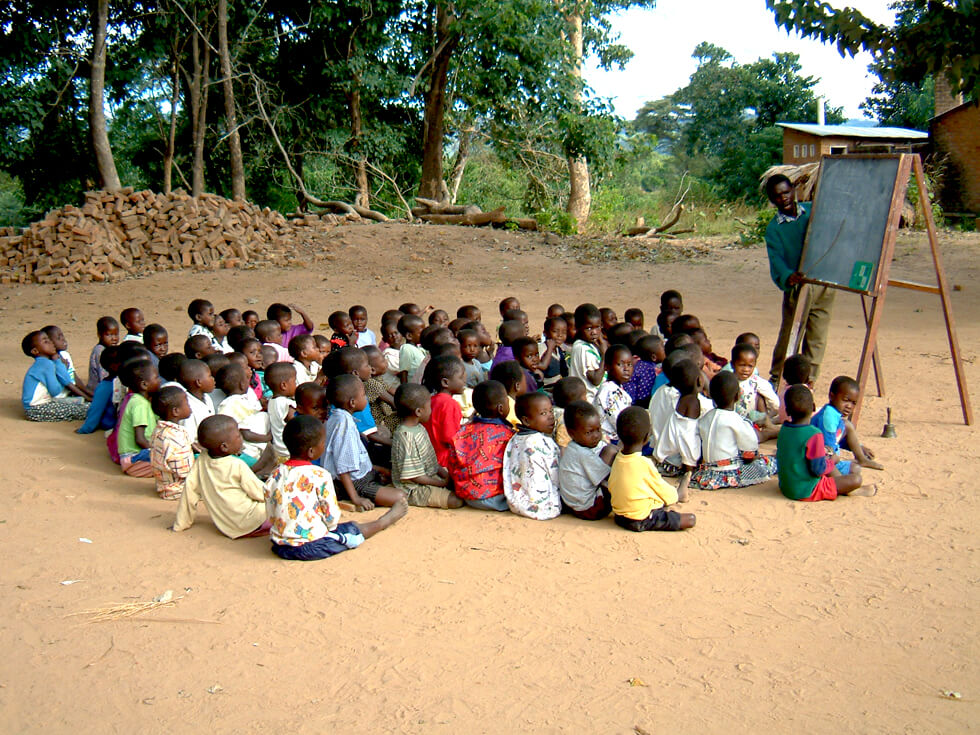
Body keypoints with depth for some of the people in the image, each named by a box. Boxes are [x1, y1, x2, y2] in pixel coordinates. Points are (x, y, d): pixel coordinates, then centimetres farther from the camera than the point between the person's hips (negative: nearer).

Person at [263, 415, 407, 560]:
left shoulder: (275, 476, -2)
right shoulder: (320, 476, -17)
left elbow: (271, 516, 5)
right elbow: (332, 518, -12)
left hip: (279, 547, 5)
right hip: (311, 548, -5)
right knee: (353, 529, 18)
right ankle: (385, 521, 38)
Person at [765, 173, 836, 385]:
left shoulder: (813, 210, 6)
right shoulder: (774, 229, -3)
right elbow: (776, 260, -17)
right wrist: (787, 276, -38)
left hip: (824, 284, 2)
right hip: (797, 288, -2)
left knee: (817, 338, 5)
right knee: (788, 337, 0)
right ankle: (776, 379, 18)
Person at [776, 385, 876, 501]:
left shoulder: (783, 429, 0)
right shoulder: (814, 434, -23)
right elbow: (818, 469, -23)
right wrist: (831, 462, 0)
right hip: (807, 492, -9)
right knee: (856, 479, -7)